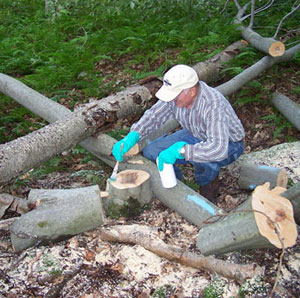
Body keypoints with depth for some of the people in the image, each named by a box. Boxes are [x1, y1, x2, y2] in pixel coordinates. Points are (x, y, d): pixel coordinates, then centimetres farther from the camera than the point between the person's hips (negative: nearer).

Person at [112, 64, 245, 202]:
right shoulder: (176, 94, -18)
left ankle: (208, 183, -5)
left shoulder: (213, 104, -38)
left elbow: (219, 149, -46)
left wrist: (180, 150, -50)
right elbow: (153, 115, -8)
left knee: (203, 157, -41)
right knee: (151, 151, -9)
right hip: (196, 135, 6)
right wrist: (131, 137, -24)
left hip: (228, 144, -6)